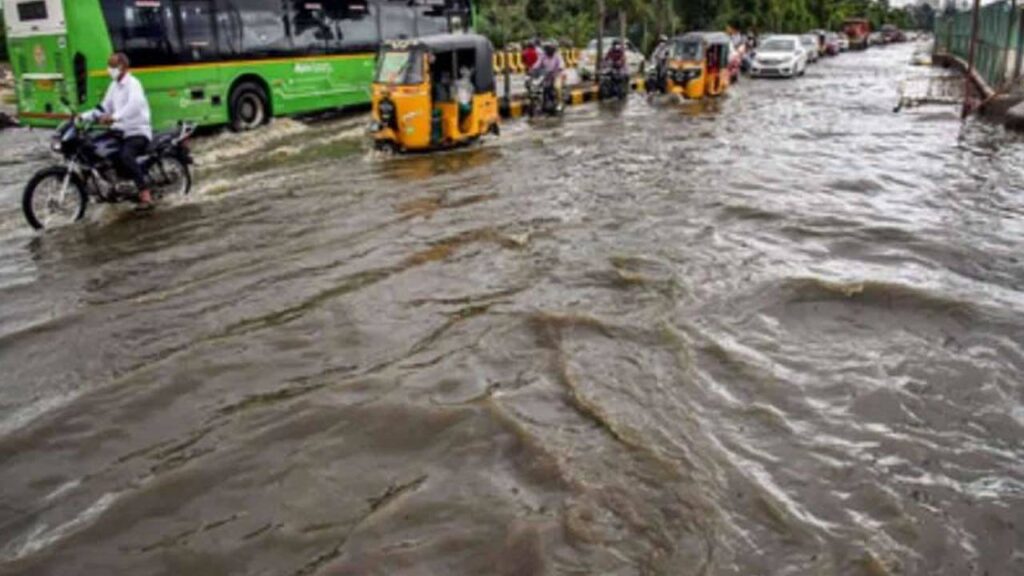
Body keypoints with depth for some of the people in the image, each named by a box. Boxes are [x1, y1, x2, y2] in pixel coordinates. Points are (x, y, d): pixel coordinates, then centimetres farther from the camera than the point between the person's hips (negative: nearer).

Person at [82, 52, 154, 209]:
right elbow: (104, 108, 18)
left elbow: (134, 104, -32)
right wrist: (84, 117, 4)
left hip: (138, 132, -9)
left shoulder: (132, 83, -11)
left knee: (125, 155, -35)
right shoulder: (114, 86, 17)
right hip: (121, 132, 9)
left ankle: (145, 194, -35)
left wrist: (114, 117, -45)